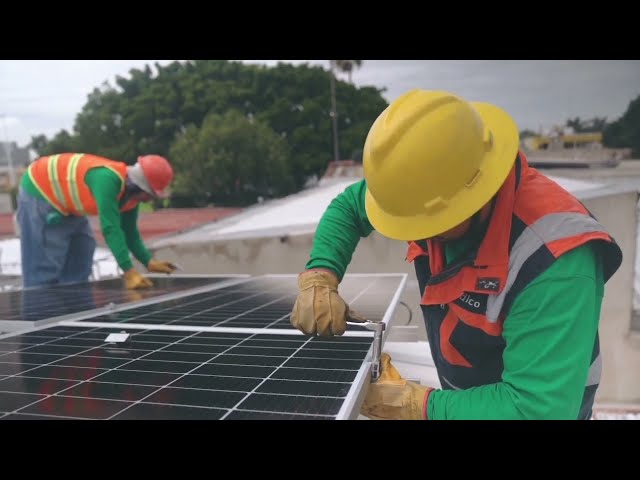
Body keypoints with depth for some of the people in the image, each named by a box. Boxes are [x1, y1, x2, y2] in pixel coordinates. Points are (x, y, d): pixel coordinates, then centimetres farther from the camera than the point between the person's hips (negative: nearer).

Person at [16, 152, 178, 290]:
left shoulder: (132, 191, -8)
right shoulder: (108, 179, -37)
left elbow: (130, 233, 0)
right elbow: (110, 228, -41)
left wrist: (149, 262, -12)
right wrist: (129, 272, -43)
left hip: (66, 204, 9)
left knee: (77, 270, 11)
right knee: (44, 271, -10)